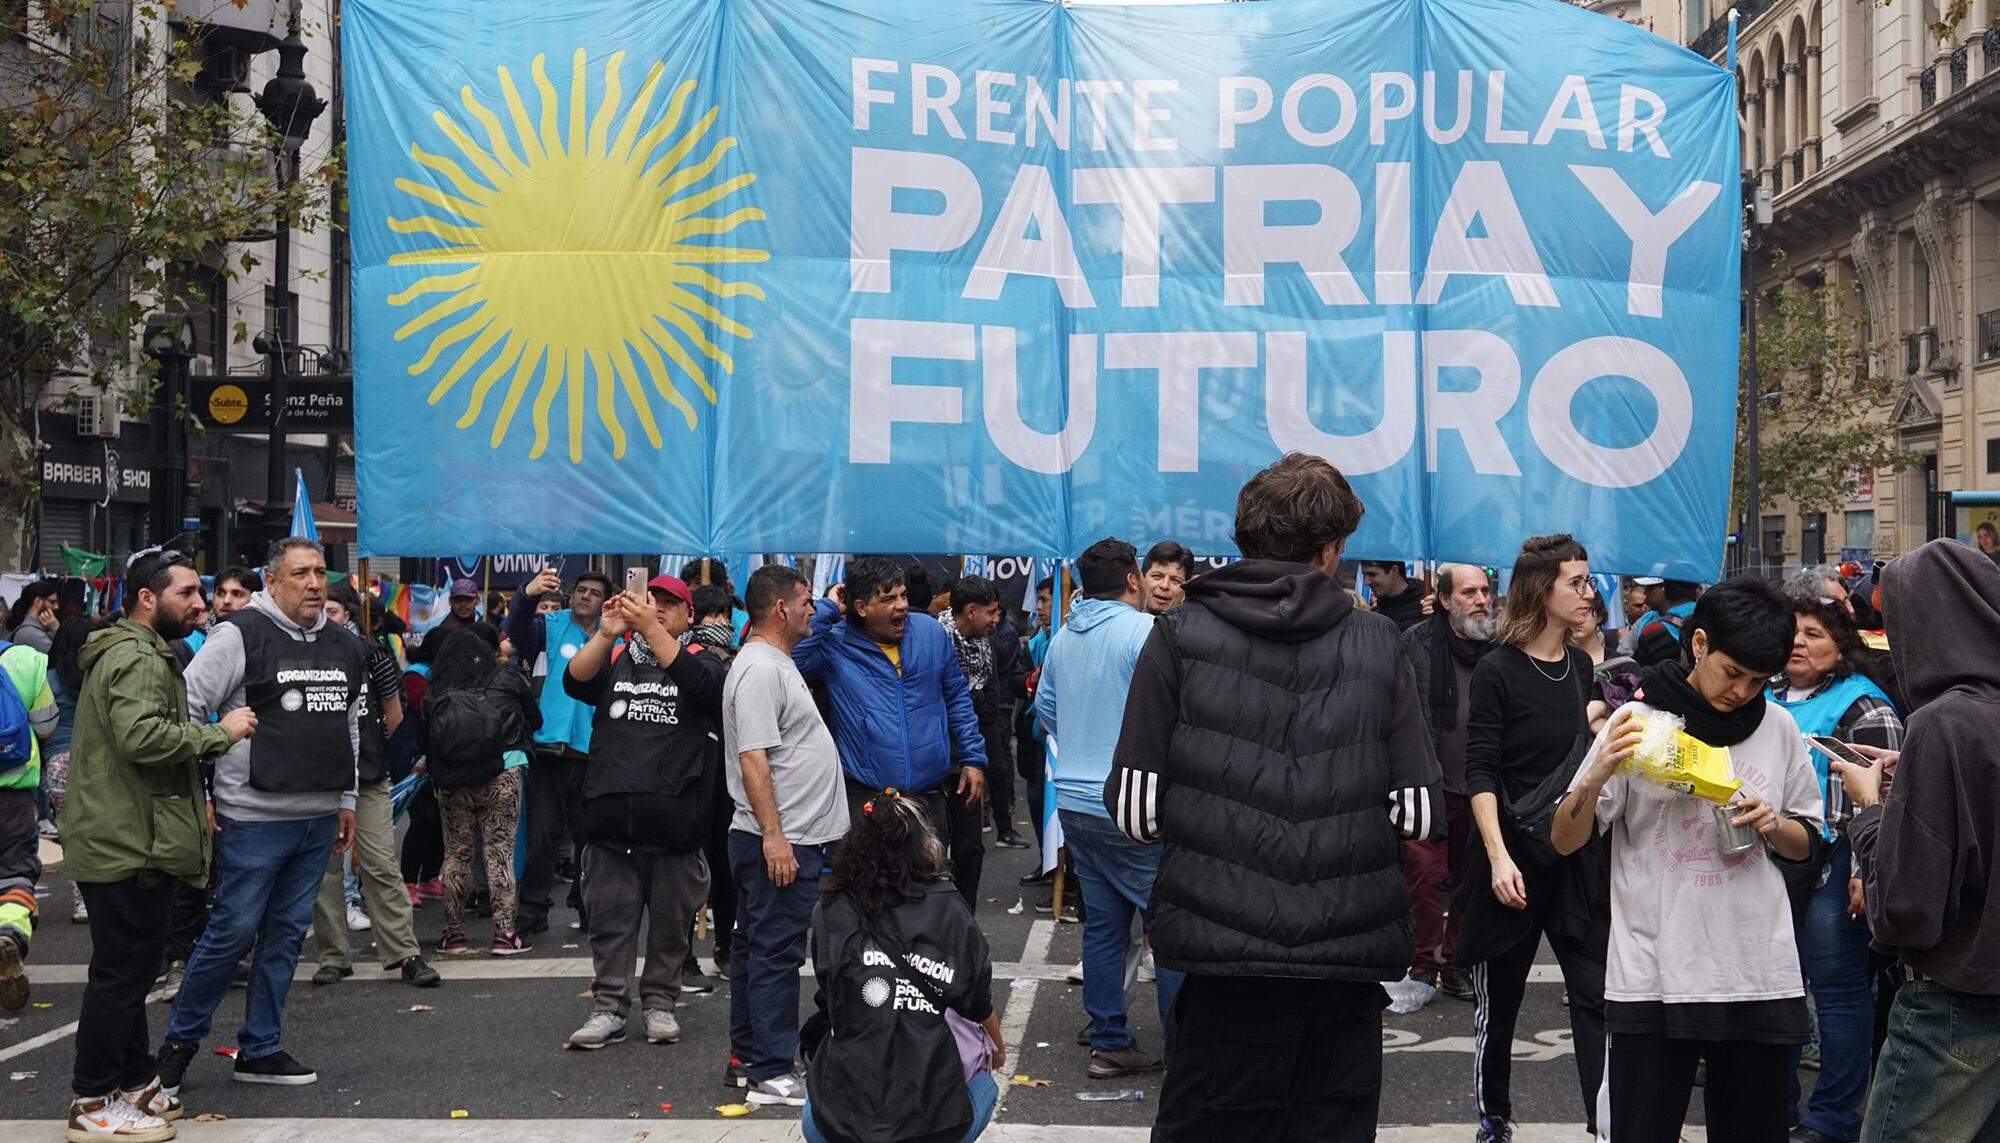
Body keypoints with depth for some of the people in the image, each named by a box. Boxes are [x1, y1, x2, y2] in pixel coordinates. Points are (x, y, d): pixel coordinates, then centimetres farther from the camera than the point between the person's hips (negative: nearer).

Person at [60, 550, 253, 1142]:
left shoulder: (131, 652, 20)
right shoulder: (138, 659, -16)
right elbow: (142, 735, -32)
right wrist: (220, 732, -23)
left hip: (123, 841, 11)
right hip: (129, 844, -11)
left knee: (128, 968, 18)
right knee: (121, 971, -5)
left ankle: (133, 1081, 28)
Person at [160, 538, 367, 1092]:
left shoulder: (346, 646, 12)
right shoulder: (241, 635, -8)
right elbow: (185, 708, -10)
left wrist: (346, 800, 19)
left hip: (318, 818, 6)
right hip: (254, 817, -6)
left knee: (287, 933, 11)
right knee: (232, 932, -3)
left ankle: (260, 1050, 21)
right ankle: (179, 1042, 14)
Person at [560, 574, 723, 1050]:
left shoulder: (698, 658, 7)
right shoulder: (614, 656, 14)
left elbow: (701, 686, -16)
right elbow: (575, 682, -4)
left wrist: (651, 628, -23)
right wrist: (607, 633, -19)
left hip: (675, 820, -2)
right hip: (611, 815, 2)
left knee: (670, 919, 7)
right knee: (610, 918, 4)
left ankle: (661, 1004, 18)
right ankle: (609, 1007, 10)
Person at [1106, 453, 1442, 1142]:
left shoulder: (1180, 637, -1)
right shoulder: (1376, 644, 3)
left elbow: (1134, 808, -5)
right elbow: (1420, 815, -1)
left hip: (1224, 958, -1)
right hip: (1350, 962, 1)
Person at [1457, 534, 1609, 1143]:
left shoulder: (1580, 665, 7)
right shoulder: (1498, 671, -9)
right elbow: (1480, 773, -12)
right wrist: (1499, 856, -20)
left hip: (1578, 855, 4)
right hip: (1515, 854, -4)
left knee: (1597, 994, -3)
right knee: (1498, 999, 9)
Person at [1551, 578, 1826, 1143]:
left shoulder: (1778, 726, 6)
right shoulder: (1640, 721, -3)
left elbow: (1808, 845, 15)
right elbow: (1565, 841, -3)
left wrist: (1772, 827, -7)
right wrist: (1598, 776, -22)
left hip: (1761, 981, 3)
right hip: (1654, 983, -3)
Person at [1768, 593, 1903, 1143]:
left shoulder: (1862, 706, -6)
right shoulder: (1768, 700, 15)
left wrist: (1868, 870, -18)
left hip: (1831, 870, -7)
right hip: (1769, 866, 8)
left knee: (1838, 989, -2)